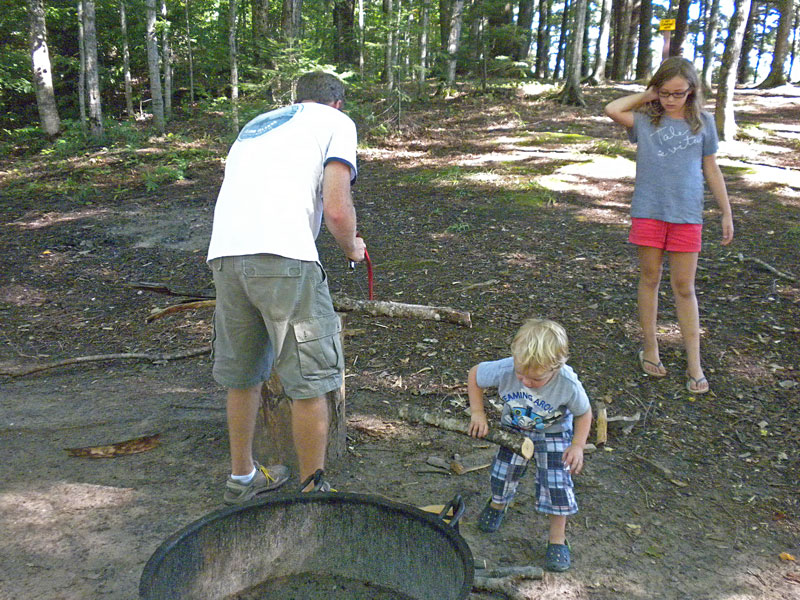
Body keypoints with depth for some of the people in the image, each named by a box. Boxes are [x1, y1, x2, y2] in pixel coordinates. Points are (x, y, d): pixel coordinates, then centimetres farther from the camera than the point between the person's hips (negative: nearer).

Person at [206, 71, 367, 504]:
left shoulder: (255, 125, 33)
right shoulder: (336, 122, 13)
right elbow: (337, 209, -2)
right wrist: (352, 249, 17)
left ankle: (241, 477, 37)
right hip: (283, 256, -7)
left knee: (242, 375, 20)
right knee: (310, 382, 5)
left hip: (224, 254, 7)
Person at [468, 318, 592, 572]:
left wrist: (577, 446, -21)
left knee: (556, 483, -8)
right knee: (503, 473, 7)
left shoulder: (568, 386, -35)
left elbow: (584, 413, -13)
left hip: (554, 435, -2)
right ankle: (498, 504, 43)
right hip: (514, 429, 2)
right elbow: (474, 374, -14)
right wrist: (478, 413, -15)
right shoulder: (505, 370, -34)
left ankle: (557, 538, 15)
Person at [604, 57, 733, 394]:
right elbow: (612, 109, -14)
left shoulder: (702, 123, 6)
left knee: (684, 288, 4)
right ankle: (650, 350, 23)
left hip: (687, 215, 0)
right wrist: (646, 96, -1)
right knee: (650, 280, 9)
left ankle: (694, 365, 11)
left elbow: (711, 170, 9)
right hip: (648, 212, 0)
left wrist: (726, 212, 8)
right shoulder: (646, 121, 3)